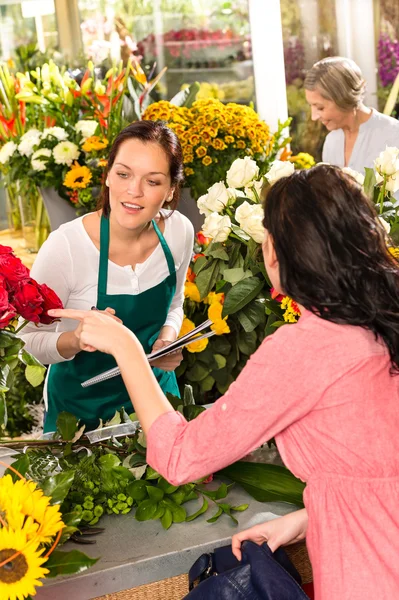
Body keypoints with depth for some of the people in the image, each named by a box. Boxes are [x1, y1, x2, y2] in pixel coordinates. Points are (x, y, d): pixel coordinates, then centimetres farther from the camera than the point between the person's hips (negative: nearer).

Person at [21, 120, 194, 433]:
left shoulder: (180, 231, -14)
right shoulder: (64, 246, -27)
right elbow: (31, 340, -16)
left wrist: (168, 337, -14)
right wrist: (76, 340, -35)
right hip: (82, 404, -3)